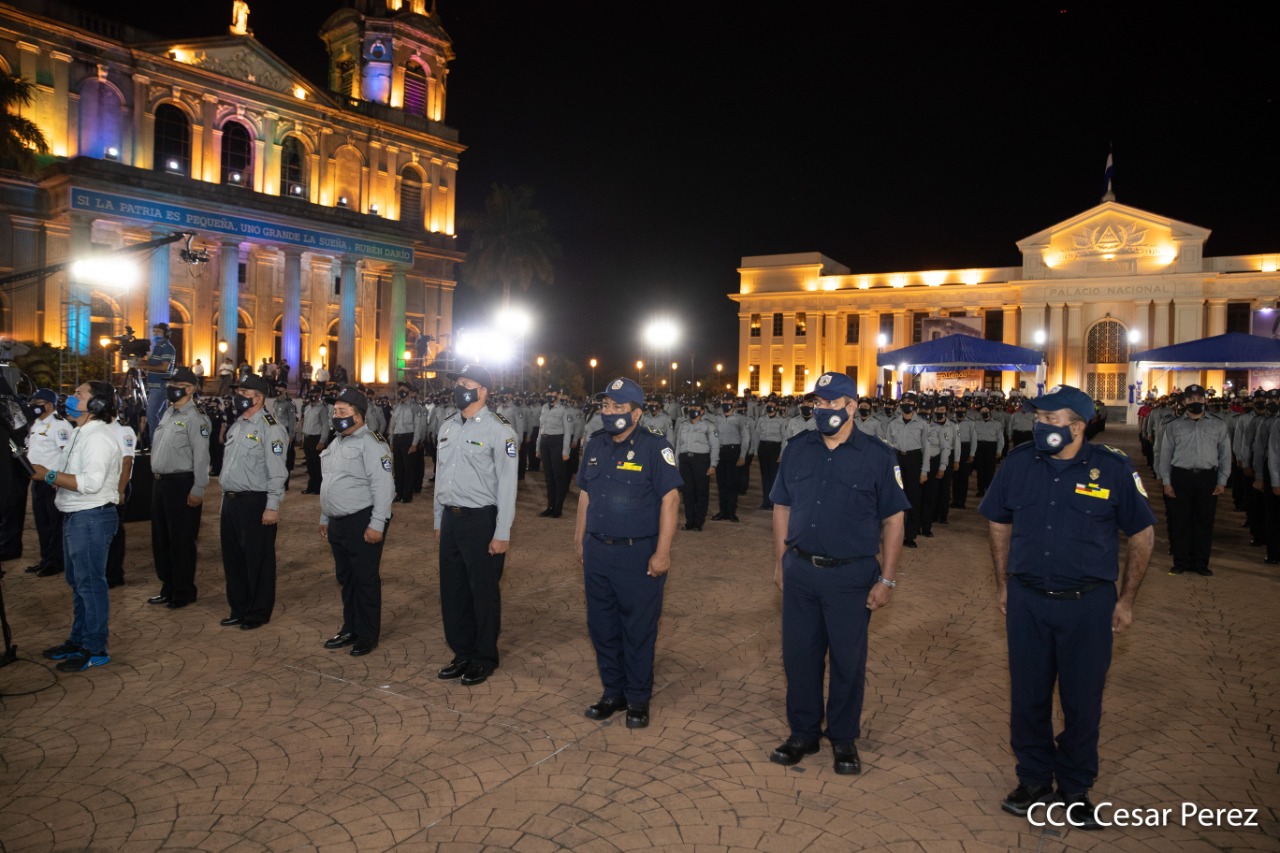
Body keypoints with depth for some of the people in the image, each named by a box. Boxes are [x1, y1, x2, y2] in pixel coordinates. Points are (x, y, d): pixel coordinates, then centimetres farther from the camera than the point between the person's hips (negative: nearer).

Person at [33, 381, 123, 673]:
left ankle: (95, 650, 6)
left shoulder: (98, 438, -18)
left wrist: (48, 475, -20)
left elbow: (91, 482, -28)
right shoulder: (81, 434, 15)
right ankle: (78, 640, 31)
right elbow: (64, 473, 16)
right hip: (74, 516, 10)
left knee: (90, 583, -3)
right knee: (77, 582, 19)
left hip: (92, 517, -10)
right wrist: (40, 471, 0)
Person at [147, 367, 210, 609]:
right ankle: (168, 587, 30)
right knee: (161, 538, 17)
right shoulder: (168, 413, 13)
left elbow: (201, 457, -19)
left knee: (181, 541, 0)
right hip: (160, 482, 9)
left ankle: (184, 592, 13)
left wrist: (198, 490, -21)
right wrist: (157, 479, 15)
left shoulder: (195, 418, -14)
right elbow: (160, 449, 19)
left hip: (181, 484, -9)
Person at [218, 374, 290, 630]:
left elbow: (277, 471, -18)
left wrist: (272, 506, -21)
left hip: (255, 503, -9)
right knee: (233, 556, 16)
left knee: (258, 559, 2)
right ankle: (239, 609, 29)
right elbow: (228, 465, 21)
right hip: (231, 501, 9)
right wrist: (225, 499, 18)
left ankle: (258, 613, 15)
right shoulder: (236, 426, 15)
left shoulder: (269, 427, -13)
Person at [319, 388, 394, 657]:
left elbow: (382, 487, -20)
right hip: (338, 523, 9)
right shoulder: (336, 443, 15)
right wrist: (325, 518, 23)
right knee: (345, 578, 16)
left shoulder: (370, 443, -14)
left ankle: (368, 634, 12)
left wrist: (377, 524, -23)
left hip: (362, 523, -9)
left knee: (365, 579, 1)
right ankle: (350, 628, 29)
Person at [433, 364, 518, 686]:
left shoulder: (498, 429, -12)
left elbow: (507, 484, -13)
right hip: (451, 518, 7)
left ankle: (485, 658, 24)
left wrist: (502, 534, -14)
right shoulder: (447, 426, 10)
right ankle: (462, 653, 32)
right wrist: (439, 521, 16)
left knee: (483, 592, 6)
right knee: (452, 590, 15)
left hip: (482, 520, -7)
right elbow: (440, 475, 16)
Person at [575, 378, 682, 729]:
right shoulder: (595, 444, 7)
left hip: (638, 554, -6)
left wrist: (662, 552, -17)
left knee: (638, 630, 6)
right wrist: (580, 539, 16)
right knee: (602, 627, 14)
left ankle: (638, 699, 23)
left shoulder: (654, 446, -12)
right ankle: (613, 692, 31)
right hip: (597, 552, 6)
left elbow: (670, 499, -14)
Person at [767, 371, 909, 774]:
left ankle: (844, 739, 29)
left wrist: (887, 579, -7)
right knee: (799, 655, 11)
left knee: (848, 660, 10)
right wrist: (780, 561, 9)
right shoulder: (798, 449, 3)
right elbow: (782, 507, 11)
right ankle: (803, 733, 29)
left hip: (851, 575, -3)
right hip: (800, 571, 3)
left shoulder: (877, 455, -7)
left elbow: (893, 520, -5)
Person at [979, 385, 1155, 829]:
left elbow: (1142, 534, 2)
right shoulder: (1018, 462, -4)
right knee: (1028, 696, 11)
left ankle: (1075, 788, 31)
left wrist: (1126, 600, 3)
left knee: (1082, 700, 11)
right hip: (1026, 601, 2)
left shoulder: (1113, 469, -10)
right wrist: (1003, 584, 10)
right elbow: (999, 523, 10)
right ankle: (1033, 778, 31)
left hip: (1087, 605, -2)